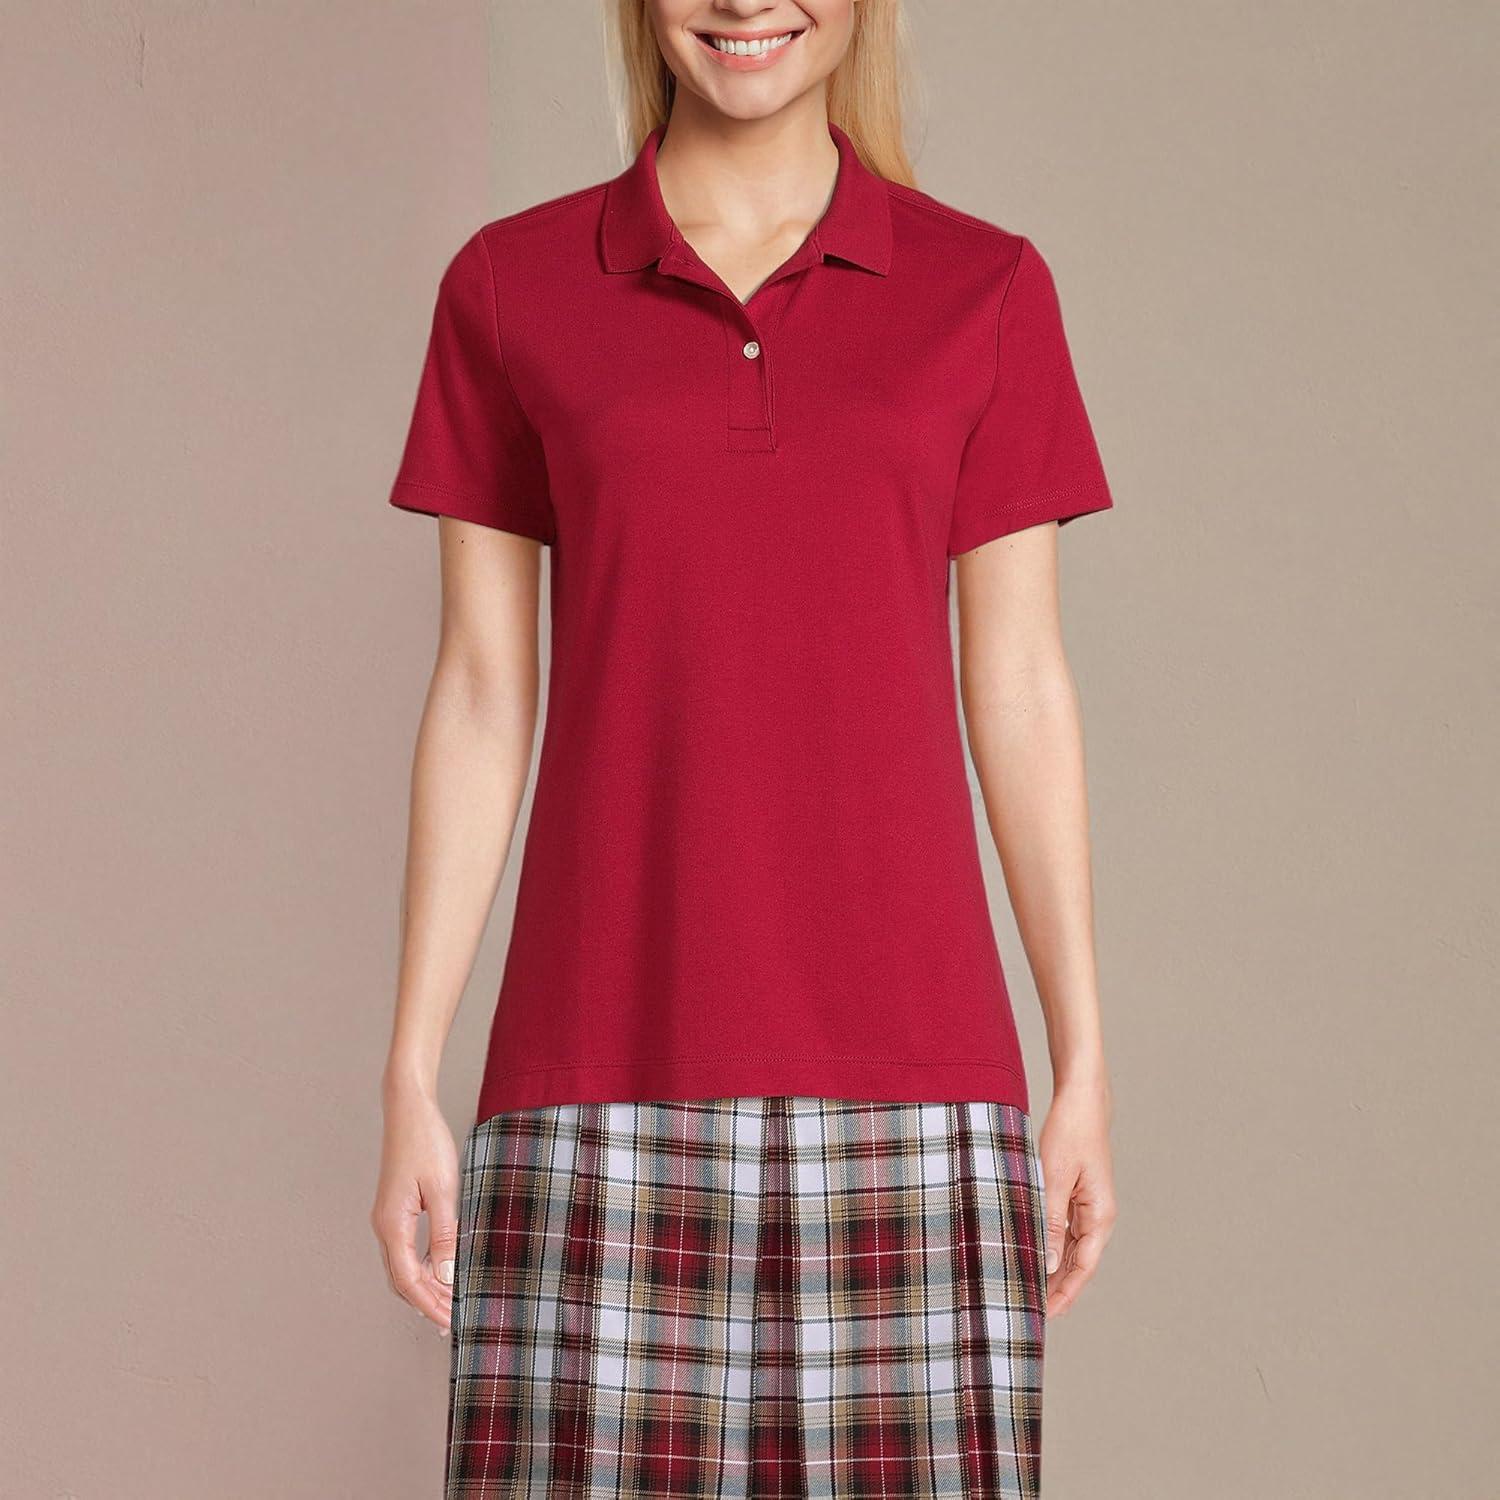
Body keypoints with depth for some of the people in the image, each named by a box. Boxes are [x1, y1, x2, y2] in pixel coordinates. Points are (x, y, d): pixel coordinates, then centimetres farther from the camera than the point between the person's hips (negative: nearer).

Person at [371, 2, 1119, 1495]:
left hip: (903, 1082, 0)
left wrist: (1085, 1065, 3)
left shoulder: (987, 291, 6)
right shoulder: (510, 287, 6)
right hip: (601, 1075, 0)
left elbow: (1020, 690, 6)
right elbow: (480, 696, 5)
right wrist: (410, 1080, 1)